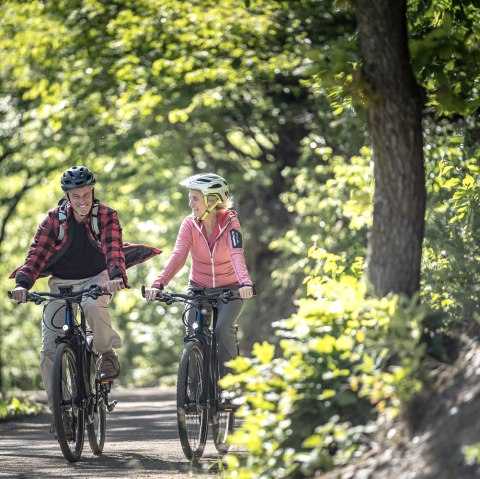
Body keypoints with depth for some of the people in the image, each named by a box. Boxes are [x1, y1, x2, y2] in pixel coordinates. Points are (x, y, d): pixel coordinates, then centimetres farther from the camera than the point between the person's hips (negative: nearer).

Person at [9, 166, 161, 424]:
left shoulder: (106, 216, -10)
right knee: (49, 350, -8)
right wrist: (22, 283, -33)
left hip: (95, 279, -2)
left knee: (93, 305, -39)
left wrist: (116, 276, -44)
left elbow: (114, 248, -24)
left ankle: (108, 354, -14)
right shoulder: (54, 219, -8)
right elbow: (37, 252, -16)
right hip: (62, 283, 2)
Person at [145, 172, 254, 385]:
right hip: (199, 288, 2)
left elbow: (237, 255, -31)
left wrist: (245, 283, -51)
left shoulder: (230, 223, -16)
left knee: (223, 329, -25)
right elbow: (178, 256, -23)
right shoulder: (190, 224, -11)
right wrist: (158, 284, -40)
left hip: (230, 289, -2)